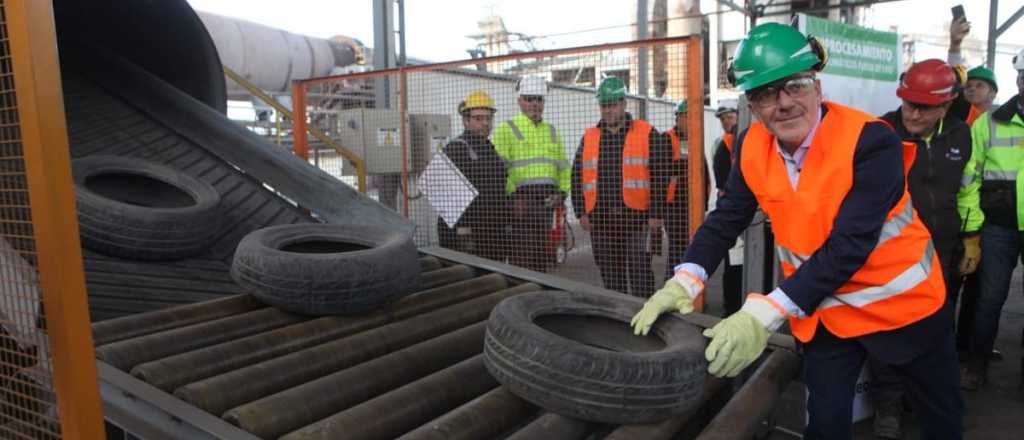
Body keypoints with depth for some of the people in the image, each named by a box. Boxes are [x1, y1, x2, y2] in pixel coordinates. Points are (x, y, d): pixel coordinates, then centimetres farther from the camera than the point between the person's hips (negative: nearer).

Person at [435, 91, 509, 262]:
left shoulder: (491, 150, 18)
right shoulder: (456, 148, -9)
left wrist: (504, 227, 20)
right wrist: (463, 231, -24)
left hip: (493, 232, 9)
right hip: (468, 232, -8)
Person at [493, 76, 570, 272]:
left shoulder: (552, 131, 21)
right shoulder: (507, 129, 2)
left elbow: (563, 167, 22)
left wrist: (562, 192, 5)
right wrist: (511, 197, -15)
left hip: (547, 198, 6)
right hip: (521, 197, -5)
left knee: (542, 253, 9)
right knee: (521, 254, -8)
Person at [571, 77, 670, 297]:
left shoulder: (648, 134, 2)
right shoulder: (589, 138, 13)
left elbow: (660, 176, -2)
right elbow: (577, 176, 12)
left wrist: (656, 213, -8)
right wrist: (581, 212, 3)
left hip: (636, 216, -3)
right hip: (600, 219, 4)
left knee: (639, 272, -4)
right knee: (610, 274, 11)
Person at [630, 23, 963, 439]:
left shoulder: (871, 141, -26)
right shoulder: (752, 147, -10)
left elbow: (848, 246, -33)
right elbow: (727, 219, -7)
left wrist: (764, 315, -40)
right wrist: (684, 283, -22)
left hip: (900, 301, -3)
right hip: (824, 310, 3)